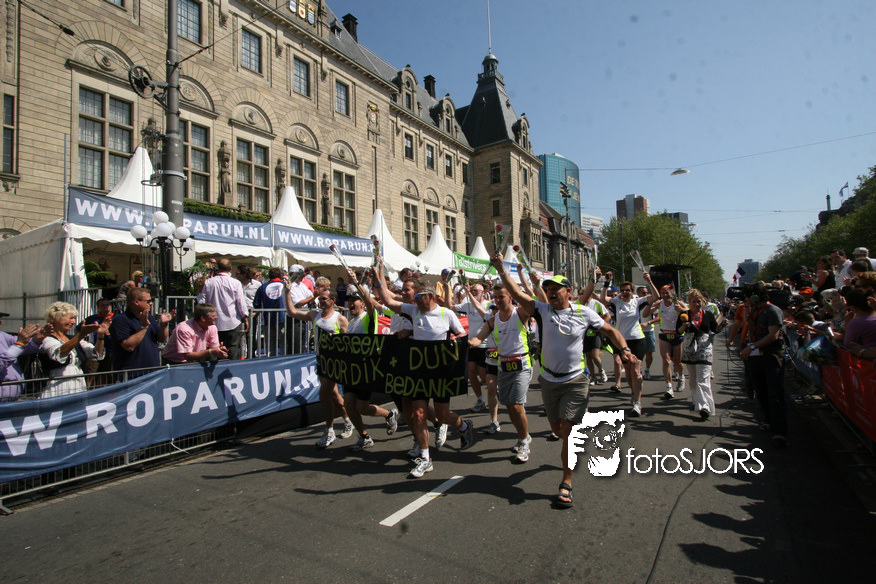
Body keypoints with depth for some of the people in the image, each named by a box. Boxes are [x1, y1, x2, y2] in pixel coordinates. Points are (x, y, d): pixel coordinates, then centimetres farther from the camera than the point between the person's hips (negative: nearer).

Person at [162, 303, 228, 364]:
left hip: (194, 362, 6)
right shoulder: (184, 329, -24)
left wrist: (219, 349, -25)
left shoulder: (212, 327, -5)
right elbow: (187, 355, -27)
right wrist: (210, 352, -37)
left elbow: (214, 347, -2)